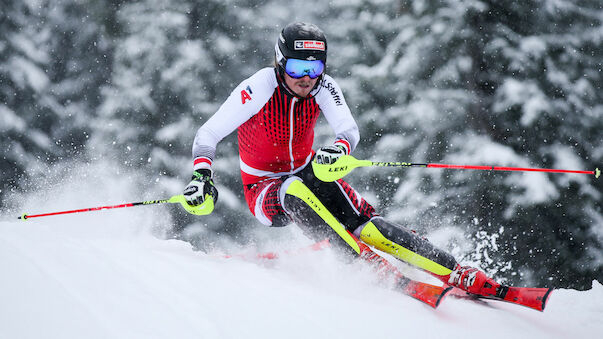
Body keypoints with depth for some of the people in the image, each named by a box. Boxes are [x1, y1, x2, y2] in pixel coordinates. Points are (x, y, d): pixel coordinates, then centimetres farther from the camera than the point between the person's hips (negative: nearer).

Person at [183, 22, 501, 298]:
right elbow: (207, 134, -23)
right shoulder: (260, 88, -23)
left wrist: (339, 149, -51)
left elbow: (350, 130, -27)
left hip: (309, 173, 3)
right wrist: (202, 176, -41)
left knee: (368, 227, -22)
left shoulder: (323, 87, -13)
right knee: (295, 191, -39)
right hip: (265, 191, -2)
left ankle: (462, 276, -26)